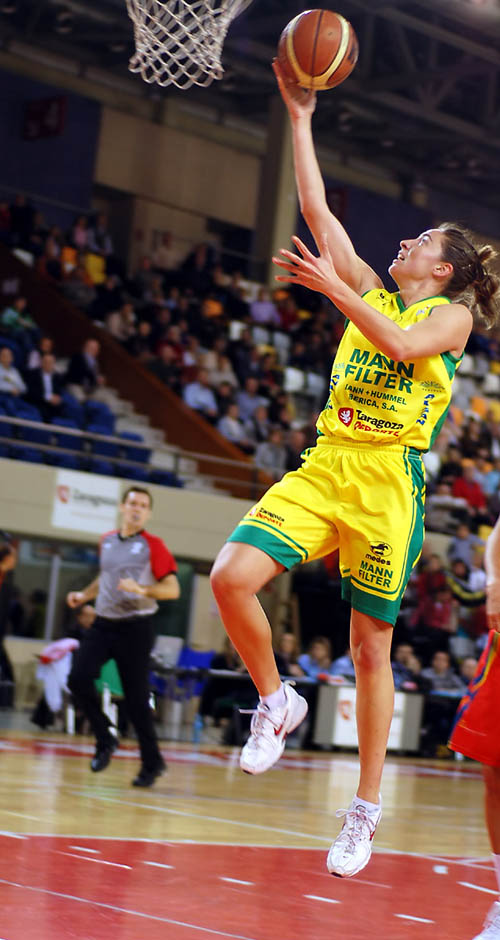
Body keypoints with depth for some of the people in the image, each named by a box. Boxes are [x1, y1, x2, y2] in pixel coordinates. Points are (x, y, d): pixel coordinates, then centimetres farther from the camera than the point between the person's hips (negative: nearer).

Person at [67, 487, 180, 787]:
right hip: (104, 624, 5)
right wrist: (85, 595, 14)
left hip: (135, 628, -5)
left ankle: (152, 763, 11)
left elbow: (173, 589, -9)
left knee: (137, 698, -3)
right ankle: (105, 740, 6)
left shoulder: (153, 546, -5)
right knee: (79, 678, -12)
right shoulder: (107, 541, 11)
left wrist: (142, 589, -24)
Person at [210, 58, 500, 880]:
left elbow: (403, 345, -17)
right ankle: (276, 702, 6)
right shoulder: (371, 291, 19)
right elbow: (318, 211, 16)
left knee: (372, 649, 0)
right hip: (325, 466, 5)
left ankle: (365, 812, 10)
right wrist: (301, 117, 16)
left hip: (387, 479, -5)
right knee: (232, 576, -18)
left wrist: (332, 288, -19)